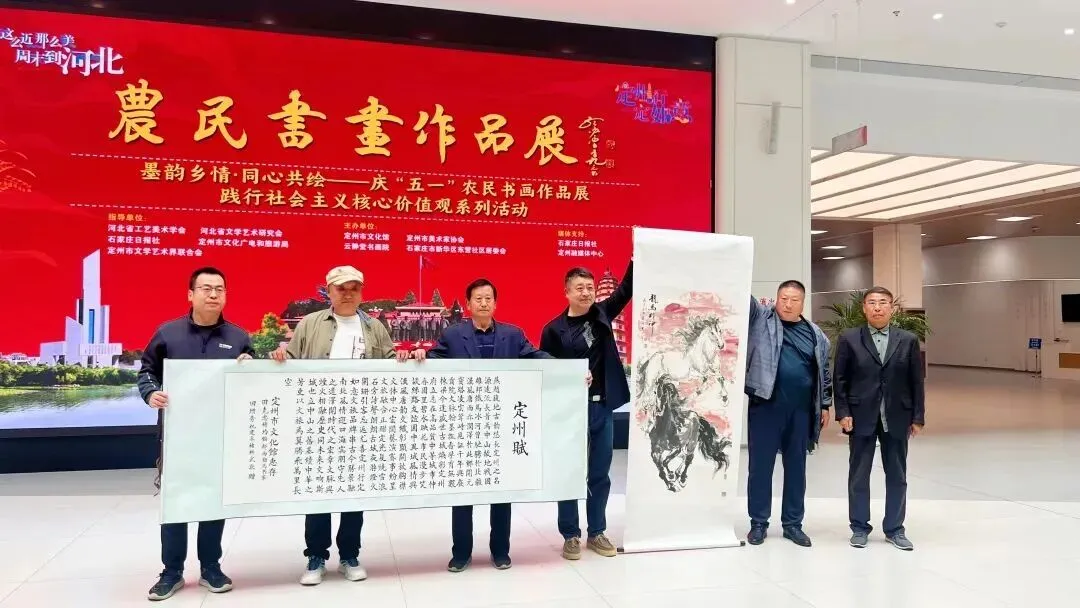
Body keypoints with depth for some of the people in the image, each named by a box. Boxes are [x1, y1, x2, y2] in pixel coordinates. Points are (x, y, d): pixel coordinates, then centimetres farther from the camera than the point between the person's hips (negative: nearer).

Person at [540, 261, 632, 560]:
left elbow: (626, 290, 6)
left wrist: (636, 258, -7)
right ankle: (571, 536, 18)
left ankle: (597, 533, 24)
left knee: (600, 476, 12)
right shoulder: (554, 329, -5)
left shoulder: (601, 314, 6)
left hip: (602, 408, 4)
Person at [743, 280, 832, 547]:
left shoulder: (816, 334, 11)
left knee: (796, 466, 11)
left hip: (801, 410, 3)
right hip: (766, 405, -3)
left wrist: (825, 405, 14)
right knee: (760, 464, 3)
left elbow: (823, 373, 16)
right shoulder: (761, 318, 3)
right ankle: (759, 522, 15)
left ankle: (792, 523, 23)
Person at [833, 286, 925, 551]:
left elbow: (916, 381, 5)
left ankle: (894, 528, 22)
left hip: (897, 417, 1)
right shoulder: (849, 339, 0)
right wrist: (843, 413, -8)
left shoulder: (908, 340, 4)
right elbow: (840, 379, -1)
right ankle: (860, 527, 18)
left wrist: (918, 417, 1)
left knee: (897, 476, 9)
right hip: (861, 417, -1)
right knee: (858, 475, 6)